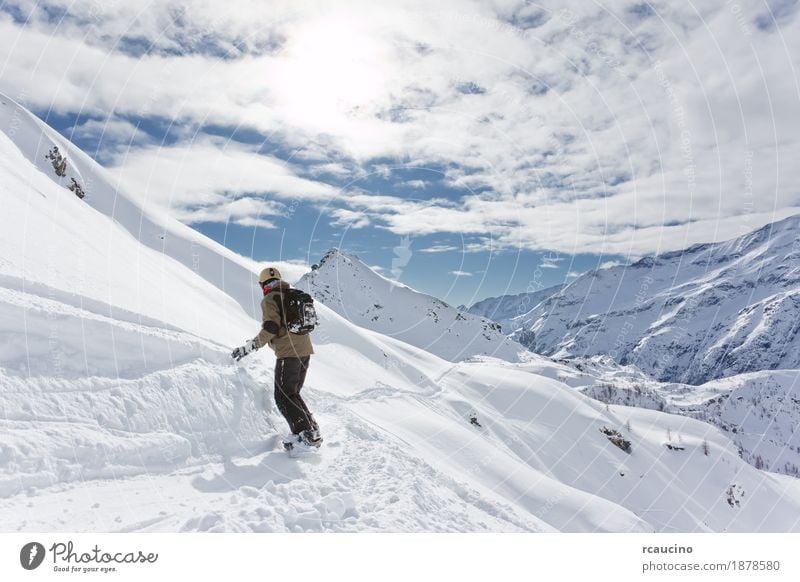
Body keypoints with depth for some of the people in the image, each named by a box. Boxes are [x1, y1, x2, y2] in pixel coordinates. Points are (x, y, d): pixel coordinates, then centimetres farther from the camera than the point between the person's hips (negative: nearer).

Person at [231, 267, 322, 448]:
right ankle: (312, 429, 15)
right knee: (293, 394, 18)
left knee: (283, 397, -1)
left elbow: (271, 328, -16)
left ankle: (306, 435, -7)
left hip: (288, 353, -8)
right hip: (305, 351, 8)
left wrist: (249, 347, -11)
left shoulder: (270, 299, -5)